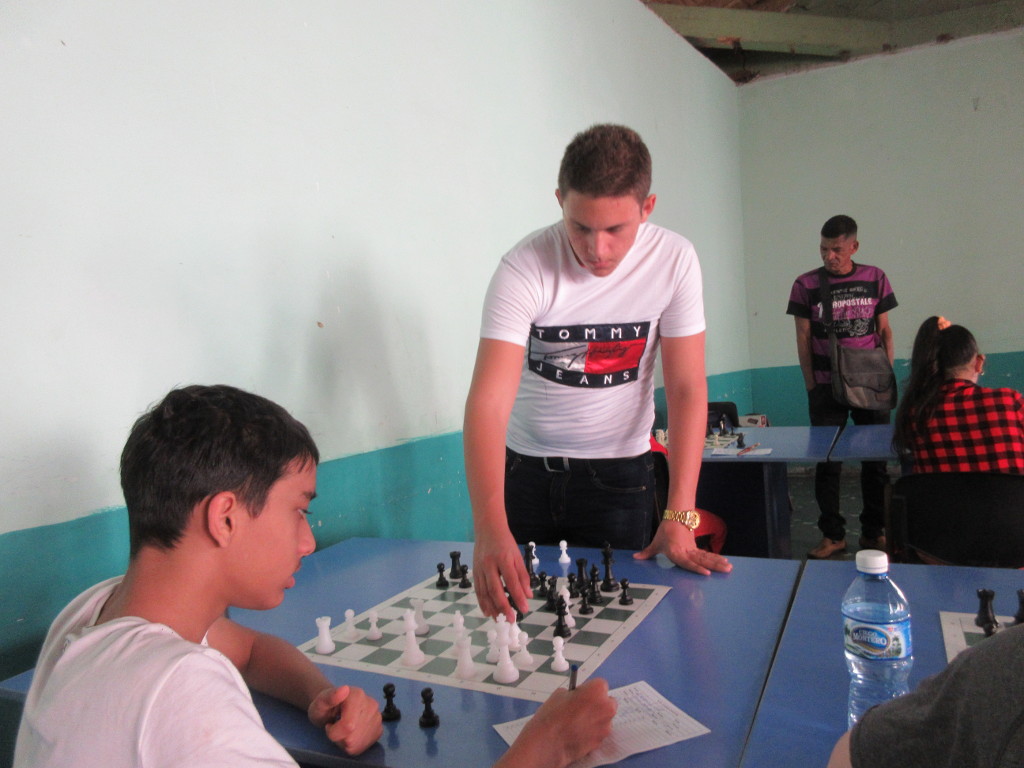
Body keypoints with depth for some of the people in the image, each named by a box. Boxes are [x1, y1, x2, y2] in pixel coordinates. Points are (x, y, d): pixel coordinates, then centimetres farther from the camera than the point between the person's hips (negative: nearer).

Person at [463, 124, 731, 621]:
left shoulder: (673, 261, -15)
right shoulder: (524, 269, -22)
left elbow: (687, 389, -13)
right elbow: (488, 401, -30)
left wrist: (679, 517, -21)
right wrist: (489, 527, -44)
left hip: (620, 472, 1)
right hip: (525, 467, 0)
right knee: (516, 607, 12)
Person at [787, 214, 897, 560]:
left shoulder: (875, 279, 5)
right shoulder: (806, 284, 0)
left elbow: (884, 330, 9)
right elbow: (803, 337, 0)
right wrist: (811, 387, -4)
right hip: (826, 386, -2)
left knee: (876, 459, 8)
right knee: (828, 461, 1)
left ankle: (873, 532, 22)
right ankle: (832, 535, 12)